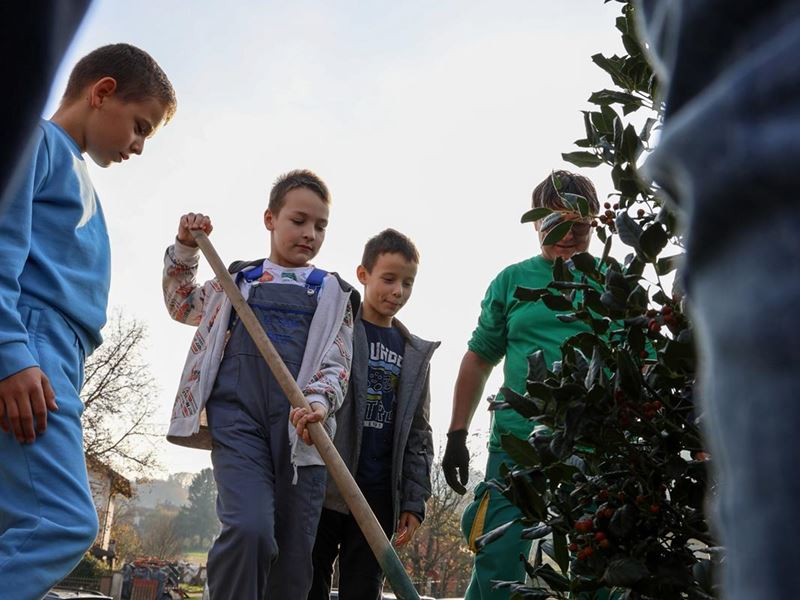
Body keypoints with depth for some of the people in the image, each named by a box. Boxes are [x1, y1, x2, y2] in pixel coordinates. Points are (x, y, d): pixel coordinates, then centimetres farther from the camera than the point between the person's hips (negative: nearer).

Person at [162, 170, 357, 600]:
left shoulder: (334, 294, 15)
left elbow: (337, 364, 4)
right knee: (249, 529, -24)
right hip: (237, 415, 0)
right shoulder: (239, 278, 19)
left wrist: (318, 401, -17)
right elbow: (182, 305, 33)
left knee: (294, 557, 2)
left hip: (301, 424, 1)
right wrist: (185, 249, 18)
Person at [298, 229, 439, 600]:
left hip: (378, 499, 4)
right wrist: (309, 406, -32)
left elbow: (417, 433, 15)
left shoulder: (415, 355, 14)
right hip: (324, 488, -4)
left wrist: (414, 500, 8)